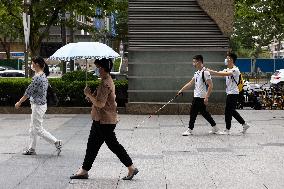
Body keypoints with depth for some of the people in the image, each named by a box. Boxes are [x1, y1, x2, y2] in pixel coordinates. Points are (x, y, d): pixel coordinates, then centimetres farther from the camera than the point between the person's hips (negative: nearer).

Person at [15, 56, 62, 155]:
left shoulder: (37, 78, -22)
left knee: (38, 129, -3)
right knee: (32, 128, 15)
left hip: (38, 105, -10)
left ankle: (57, 143, -2)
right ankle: (31, 149, 21)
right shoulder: (43, 76, 9)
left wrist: (19, 102, -6)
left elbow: (28, 92, -17)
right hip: (40, 104, 10)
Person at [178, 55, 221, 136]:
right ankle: (215, 129, 21)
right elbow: (190, 83, 20)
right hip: (196, 96, 9)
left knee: (193, 112, -5)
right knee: (204, 112, 14)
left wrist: (206, 97, -22)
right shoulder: (197, 73, 13)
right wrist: (181, 90, 18)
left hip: (201, 98, -9)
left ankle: (190, 129, 2)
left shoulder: (205, 72, -15)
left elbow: (210, 85, -18)